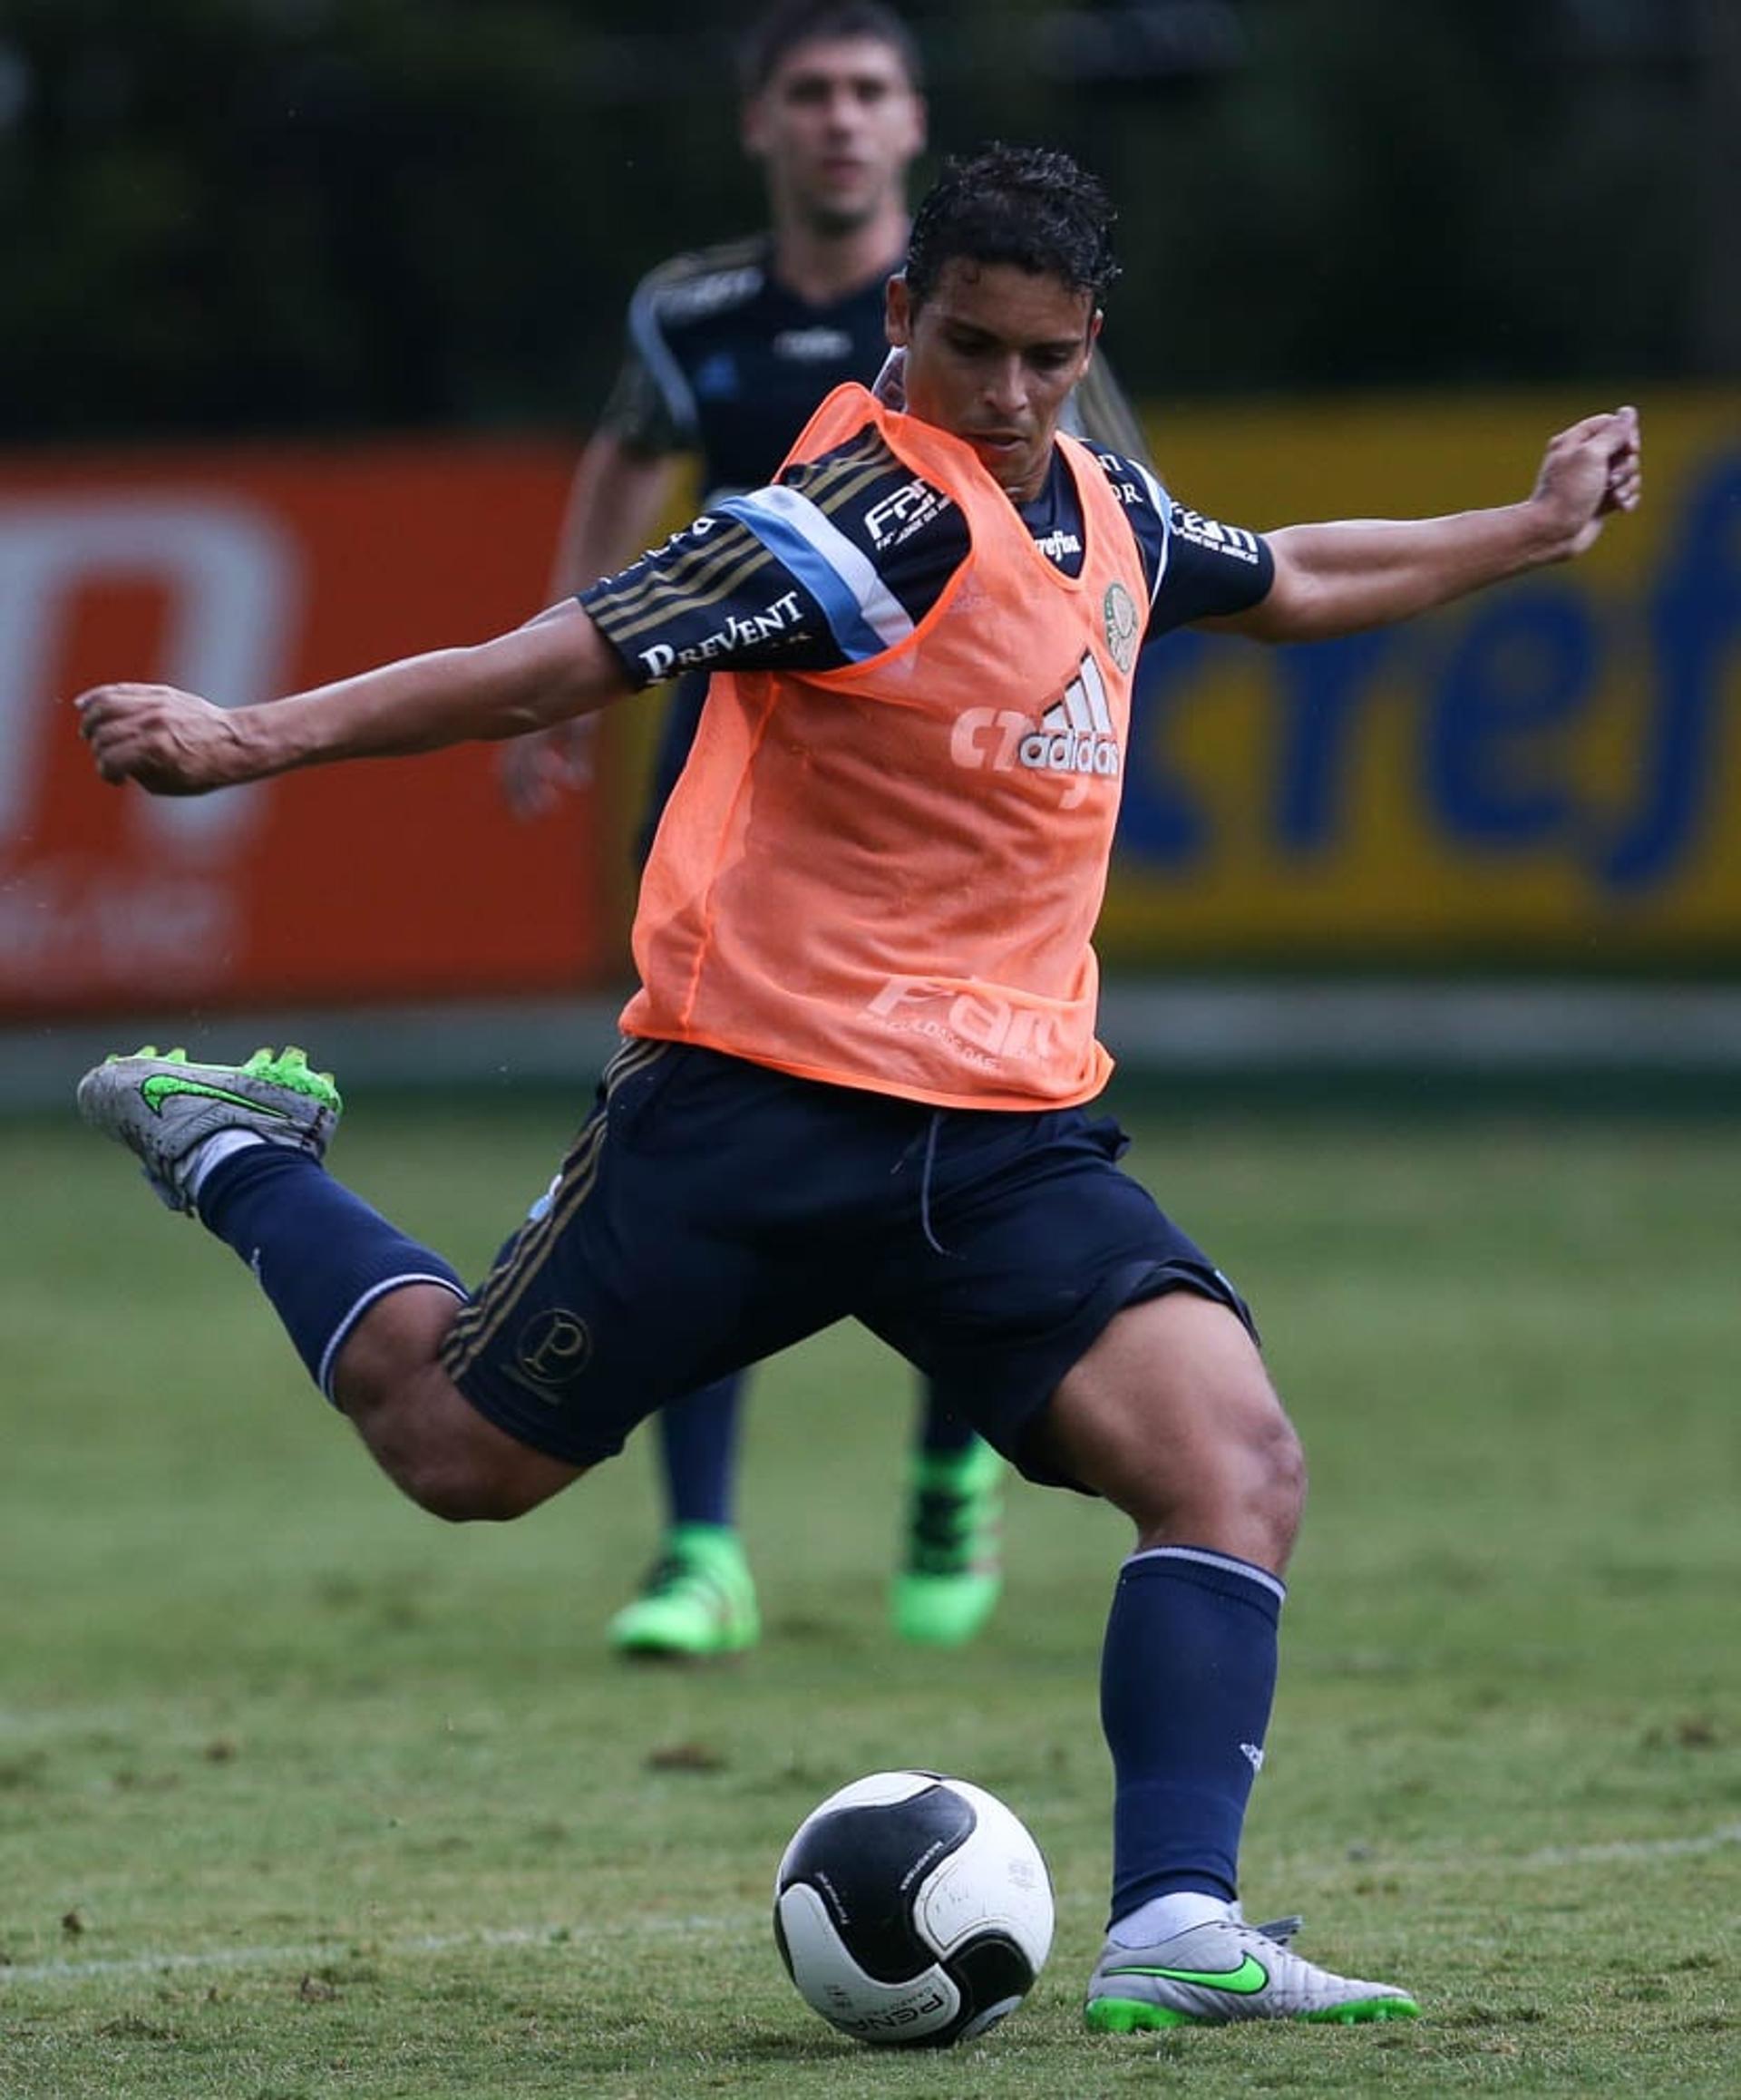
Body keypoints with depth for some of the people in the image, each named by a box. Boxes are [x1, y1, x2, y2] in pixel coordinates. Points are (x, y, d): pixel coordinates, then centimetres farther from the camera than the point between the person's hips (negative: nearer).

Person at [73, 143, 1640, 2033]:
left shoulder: (1107, 514, 10)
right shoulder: (878, 513, -15)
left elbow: (1288, 583, 34)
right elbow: (559, 667, -19)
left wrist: (1533, 530, 42)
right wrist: (252, 739, -27)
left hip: (1007, 1127, 6)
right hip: (760, 1098, -6)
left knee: (1235, 1461, -16)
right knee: (461, 1446, 7)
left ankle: (1174, 1928, -19)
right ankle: (235, 1156, 36)